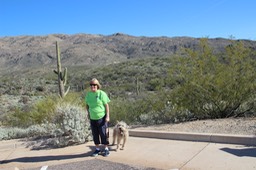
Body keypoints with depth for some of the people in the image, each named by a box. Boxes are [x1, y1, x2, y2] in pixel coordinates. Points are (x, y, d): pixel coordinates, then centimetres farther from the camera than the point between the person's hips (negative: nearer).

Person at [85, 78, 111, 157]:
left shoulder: (101, 93, -10)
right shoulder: (88, 94, 4)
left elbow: (106, 105, -9)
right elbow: (87, 105, 17)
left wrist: (107, 116, -13)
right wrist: (88, 113, 3)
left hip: (101, 117, -4)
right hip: (92, 118, 5)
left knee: (103, 134, 1)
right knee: (95, 134, 11)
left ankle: (106, 149, 16)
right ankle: (97, 149, 25)